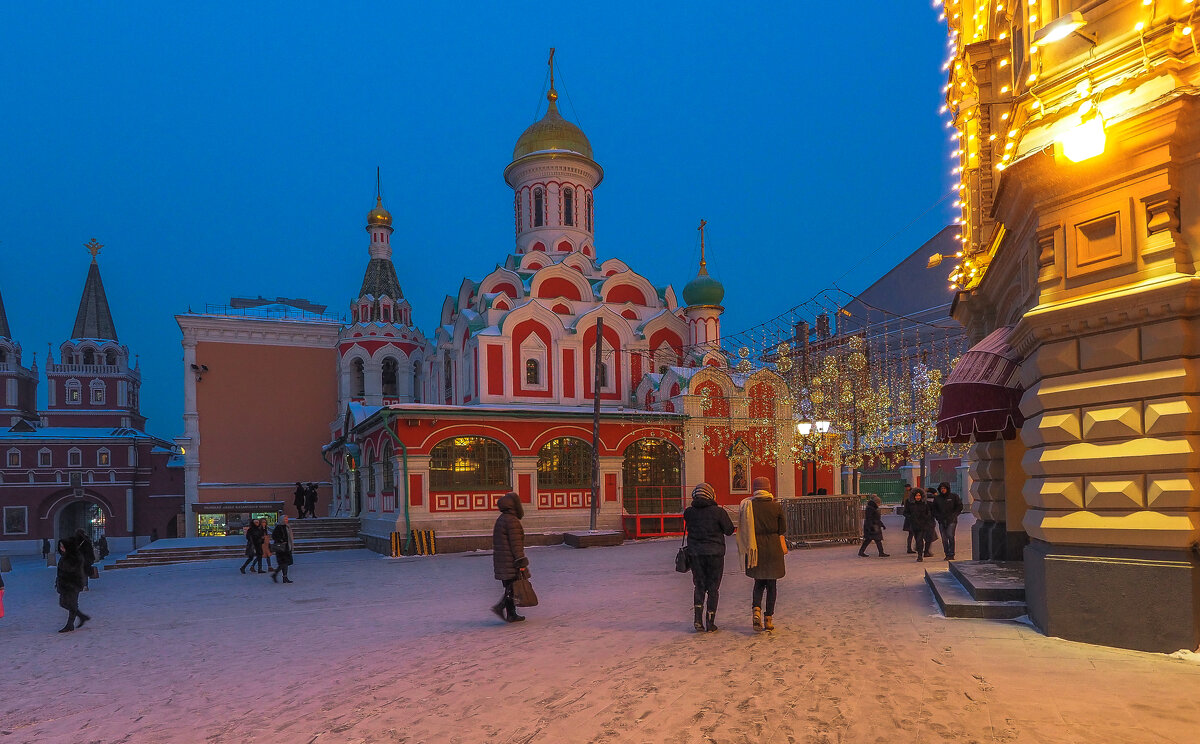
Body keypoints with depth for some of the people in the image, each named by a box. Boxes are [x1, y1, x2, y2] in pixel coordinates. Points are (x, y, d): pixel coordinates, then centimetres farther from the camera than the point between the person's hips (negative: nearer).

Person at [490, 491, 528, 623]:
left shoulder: (500, 520, 16)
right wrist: (521, 563, -17)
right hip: (511, 562, -9)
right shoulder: (512, 521, -14)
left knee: (509, 588, 11)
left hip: (501, 562, 10)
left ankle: (511, 615, 11)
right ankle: (500, 606, -14)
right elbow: (516, 544, -18)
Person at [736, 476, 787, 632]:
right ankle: (768, 619, 11)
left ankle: (756, 609, -6)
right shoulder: (776, 506, -5)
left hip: (754, 549, 1)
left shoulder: (746, 506, -1)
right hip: (773, 548, -1)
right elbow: (782, 530, 0)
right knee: (771, 584, 11)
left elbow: (743, 530, 3)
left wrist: (746, 549, 11)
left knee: (759, 582, 17)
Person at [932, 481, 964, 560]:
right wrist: (938, 516, 3)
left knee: (950, 536, -14)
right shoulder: (937, 498, 10)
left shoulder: (954, 496, 2)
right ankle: (947, 554, 10)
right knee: (944, 539, 2)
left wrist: (954, 515, -4)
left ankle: (951, 554, -9)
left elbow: (959, 507, 6)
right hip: (942, 521, 3)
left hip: (951, 521, -3)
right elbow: (934, 509, 18)